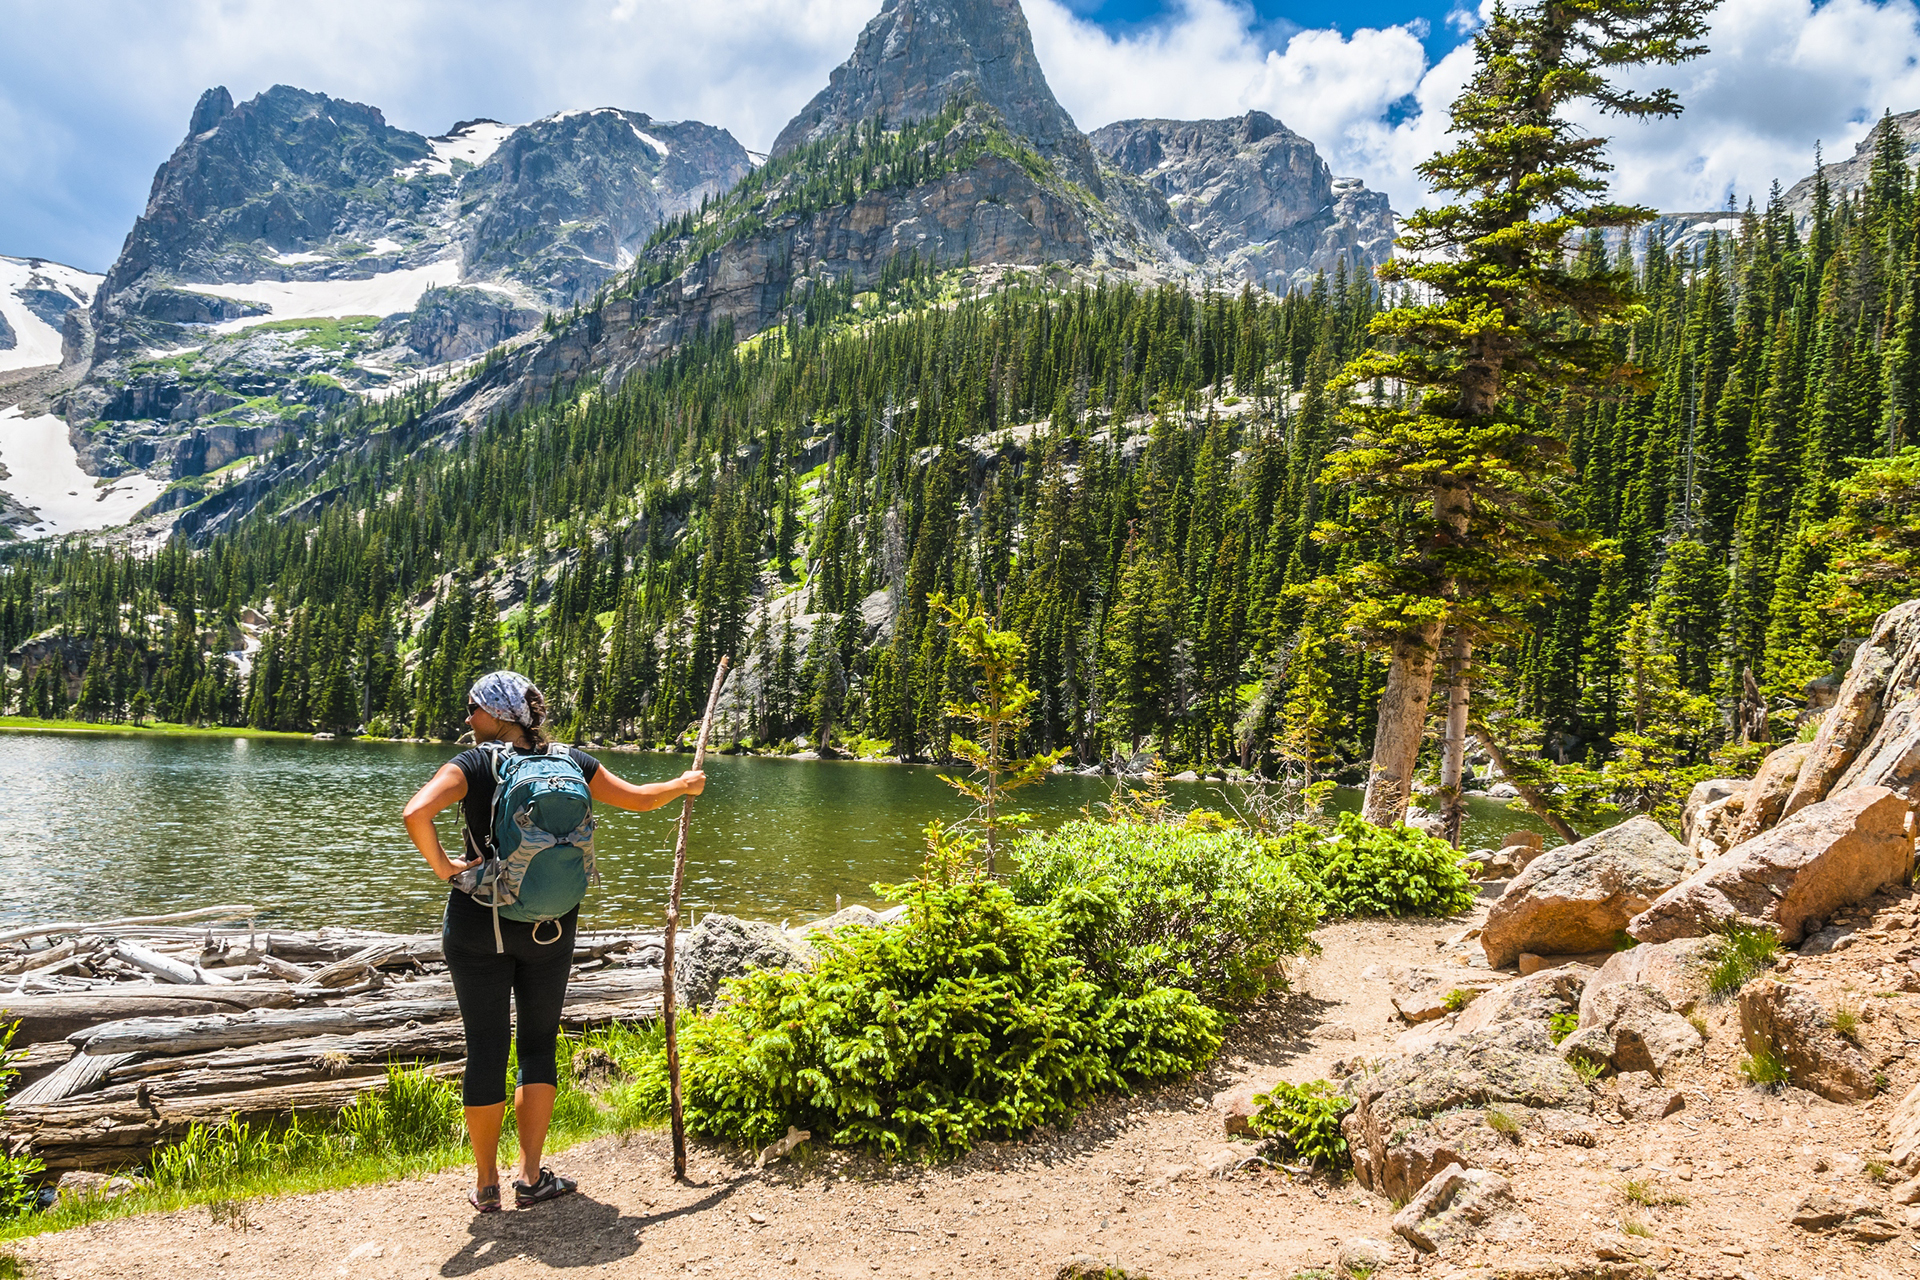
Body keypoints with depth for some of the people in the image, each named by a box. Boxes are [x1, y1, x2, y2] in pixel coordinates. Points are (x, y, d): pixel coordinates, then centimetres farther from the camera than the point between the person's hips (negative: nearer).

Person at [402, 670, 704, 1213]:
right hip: (550, 929, 2)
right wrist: (684, 784, 27)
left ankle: (486, 1183, 16)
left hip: (477, 925, -2)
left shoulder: (474, 765, -10)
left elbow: (417, 812, -27)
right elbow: (638, 798, 9)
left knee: (485, 1047, 8)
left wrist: (443, 866, -12)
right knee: (539, 1044, 14)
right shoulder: (571, 762, 0)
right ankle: (531, 1177, 14)